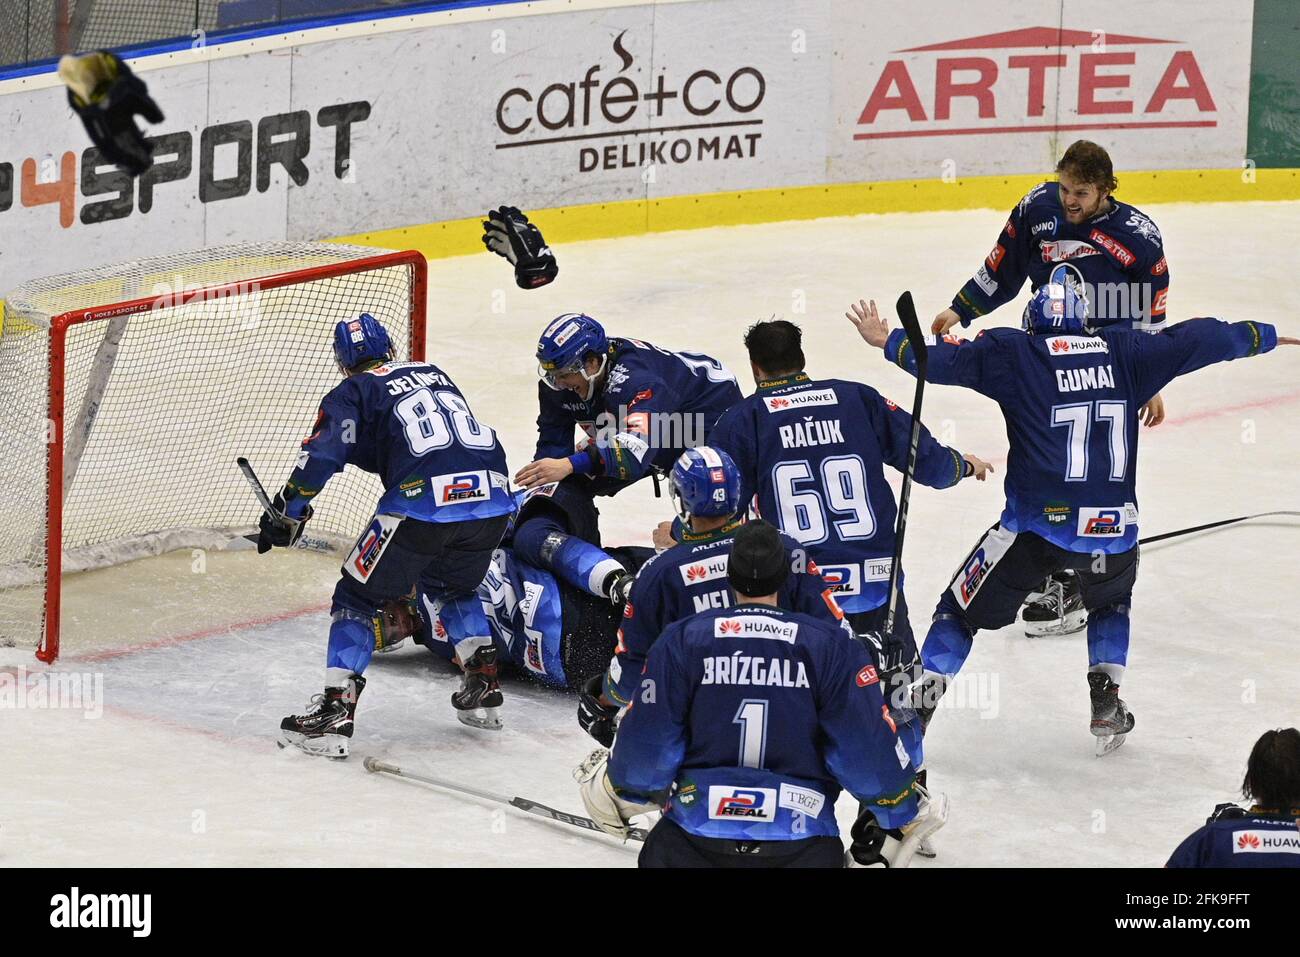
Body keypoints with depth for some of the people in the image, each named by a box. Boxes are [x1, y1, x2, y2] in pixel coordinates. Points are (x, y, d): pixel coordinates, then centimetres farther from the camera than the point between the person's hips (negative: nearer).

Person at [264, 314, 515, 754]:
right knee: (454, 586, 33)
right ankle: (482, 685, 27)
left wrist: (286, 514, 8)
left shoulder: (352, 393, 12)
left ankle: (337, 708, -2)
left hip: (422, 502, -5)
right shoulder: (433, 373, 29)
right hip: (493, 498, 5)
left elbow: (321, 455, -2)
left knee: (358, 596, 9)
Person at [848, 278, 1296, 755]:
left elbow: (945, 359, -6)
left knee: (963, 609, 16)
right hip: (1112, 529, 2)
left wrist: (889, 341, 9)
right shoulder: (1123, 352, 7)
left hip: (1036, 525, -2)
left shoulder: (1013, 354, 0)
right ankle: (1107, 704, 21)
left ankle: (917, 704, 5)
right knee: (1110, 602, 35)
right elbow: (1203, 340, 11)